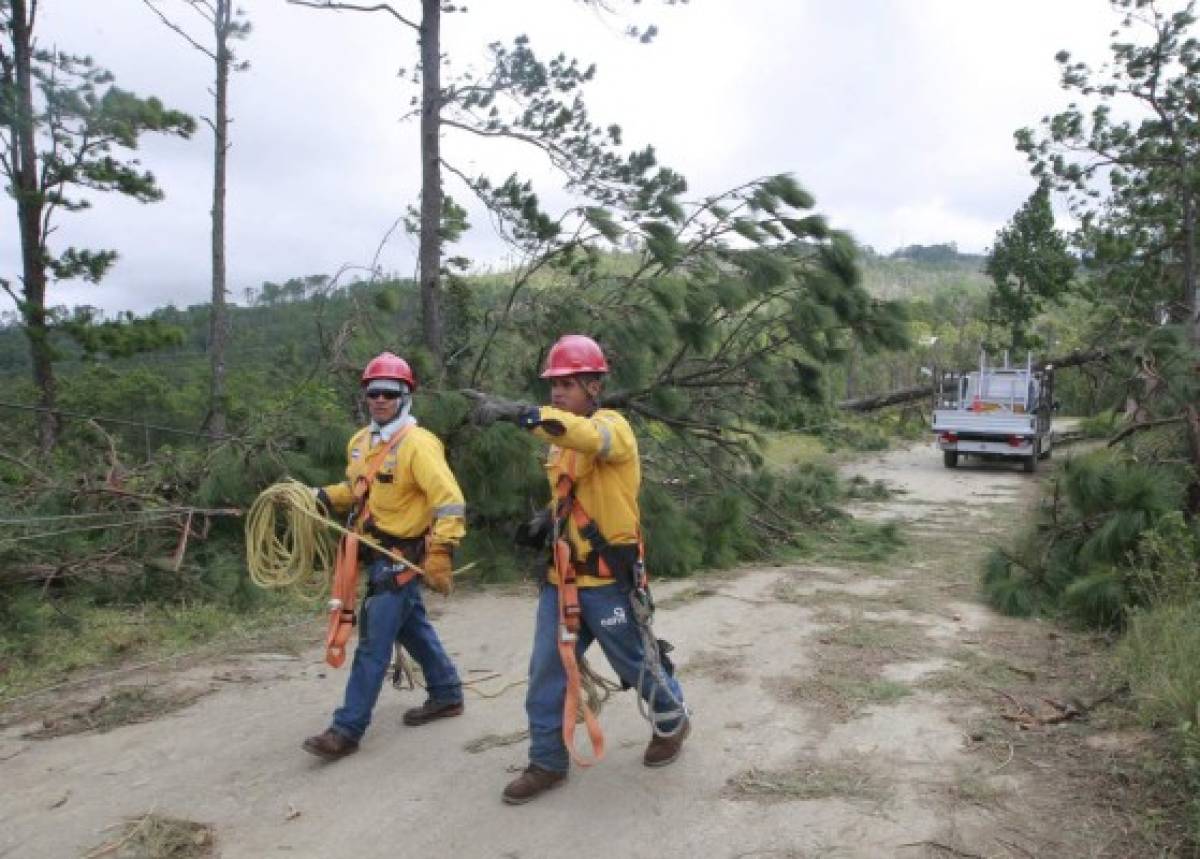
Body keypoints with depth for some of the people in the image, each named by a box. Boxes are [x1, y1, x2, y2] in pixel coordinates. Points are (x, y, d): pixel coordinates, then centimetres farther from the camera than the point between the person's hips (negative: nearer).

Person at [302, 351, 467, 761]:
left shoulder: (417, 443, -19)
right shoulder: (360, 441, 7)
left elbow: (450, 502, -25)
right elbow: (356, 488, 24)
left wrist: (438, 556, -31)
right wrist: (320, 498, 7)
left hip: (403, 555, -9)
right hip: (380, 553, 9)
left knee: (374, 643, -5)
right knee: (413, 627, 20)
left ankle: (348, 729, 3)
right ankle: (446, 695, 37)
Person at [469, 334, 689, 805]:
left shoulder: (613, 425, -15)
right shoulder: (559, 439, 9)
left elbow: (588, 435, -42)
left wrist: (519, 411, -53)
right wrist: (546, 519, 5)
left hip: (608, 580, -7)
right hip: (561, 577, 7)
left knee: (636, 665, 13)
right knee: (545, 674, 8)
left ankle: (673, 722, 41)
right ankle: (547, 763, 23)